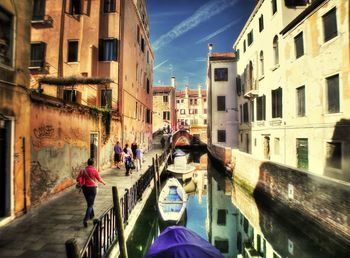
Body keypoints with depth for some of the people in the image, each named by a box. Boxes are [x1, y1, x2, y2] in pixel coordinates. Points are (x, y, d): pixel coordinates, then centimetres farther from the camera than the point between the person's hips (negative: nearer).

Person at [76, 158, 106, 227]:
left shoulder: (83, 170, -2)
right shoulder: (94, 170, -13)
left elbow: (78, 179, -3)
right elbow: (99, 179, -5)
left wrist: (82, 182, 16)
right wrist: (104, 182, 15)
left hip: (85, 188, 5)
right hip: (92, 188, -5)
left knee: (89, 203, 23)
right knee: (90, 204, 2)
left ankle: (92, 215, 39)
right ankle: (85, 219, -11)